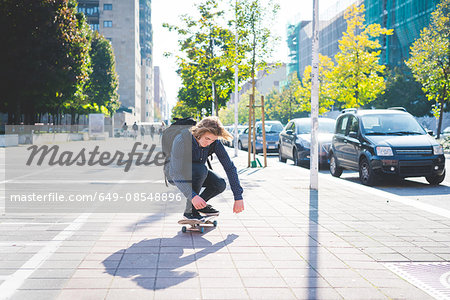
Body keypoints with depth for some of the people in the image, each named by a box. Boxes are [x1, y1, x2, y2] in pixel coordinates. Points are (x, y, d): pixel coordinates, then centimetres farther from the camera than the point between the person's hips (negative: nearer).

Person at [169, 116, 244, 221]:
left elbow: (229, 167, -20)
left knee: (220, 184, -21)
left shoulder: (214, 142, -22)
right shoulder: (181, 141, -35)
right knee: (201, 170, -35)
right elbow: (177, 173, -38)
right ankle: (190, 211, -19)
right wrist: (192, 196, -52)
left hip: (197, 173, 5)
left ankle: (200, 205, 8)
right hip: (178, 173, -5)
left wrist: (238, 197, -25)